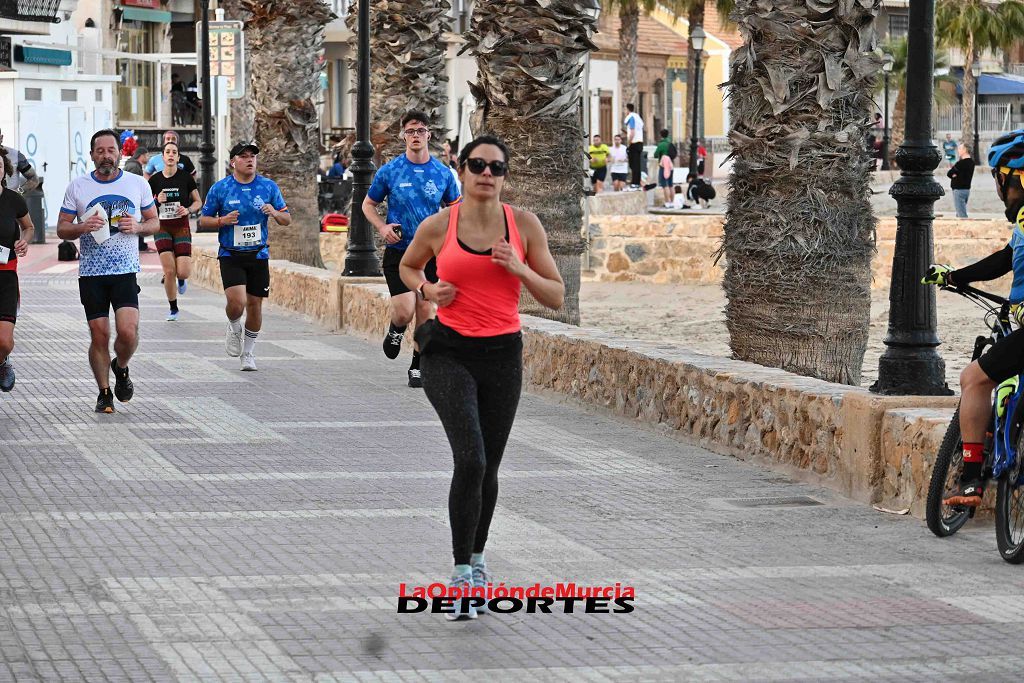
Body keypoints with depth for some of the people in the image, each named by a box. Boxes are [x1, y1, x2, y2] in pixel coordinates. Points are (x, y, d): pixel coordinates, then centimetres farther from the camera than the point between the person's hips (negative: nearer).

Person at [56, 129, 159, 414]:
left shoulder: (138, 184, 5)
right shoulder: (77, 187, 4)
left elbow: (155, 222, 14)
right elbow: (61, 229, 7)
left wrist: (138, 226, -9)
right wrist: (83, 227, -14)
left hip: (126, 272, 0)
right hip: (91, 273, 0)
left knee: (128, 331, -15)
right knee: (99, 336, 0)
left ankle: (120, 368, 17)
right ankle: (104, 393, 17)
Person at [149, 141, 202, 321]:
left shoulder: (186, 177, -2)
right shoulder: (155, 180, 1)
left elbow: (198, 202, 7)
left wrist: (188, 209, -13)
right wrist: (157, 201, -11)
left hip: (182, 227, -1)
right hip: (162, 227, 1)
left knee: (183, 272, -11)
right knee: (169, 271, -8)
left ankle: (181, 280, 28)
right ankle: (173, 309, 10)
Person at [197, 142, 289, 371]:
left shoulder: (269, 186, 3)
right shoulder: (220, 188, -1)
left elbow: (287, 219, 8)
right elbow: (203, 220, 4)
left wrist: (274, 213, -14)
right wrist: (222, 221, -15)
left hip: (258, 255, 2)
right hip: (230, 255, -2)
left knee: (255, 305, 4)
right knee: (237, 302, -19)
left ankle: (248, 353, 22)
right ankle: (234, 328, 15)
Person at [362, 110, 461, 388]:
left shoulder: (443, 173, 2)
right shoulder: (389, 171, -2)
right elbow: (368, 204, 10)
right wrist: (382, 227, -8)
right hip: (398, 250, -2)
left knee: (425, 311, 4)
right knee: (405, 311, -13)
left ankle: (417, 366, 19)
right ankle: (395, 331, 23)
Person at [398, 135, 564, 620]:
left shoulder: (525, 225, -1)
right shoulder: (437, 227, -3)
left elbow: (556, 296, 2)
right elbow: (408, 266, 18)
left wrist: (519, 270, -15)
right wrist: (427, 289, -3)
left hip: (502, 355, 2)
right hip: (449, 354, -2)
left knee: (487, 468, 13)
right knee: (470, 460, -19)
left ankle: (476, 557, 37)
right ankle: (461, 575, -12)